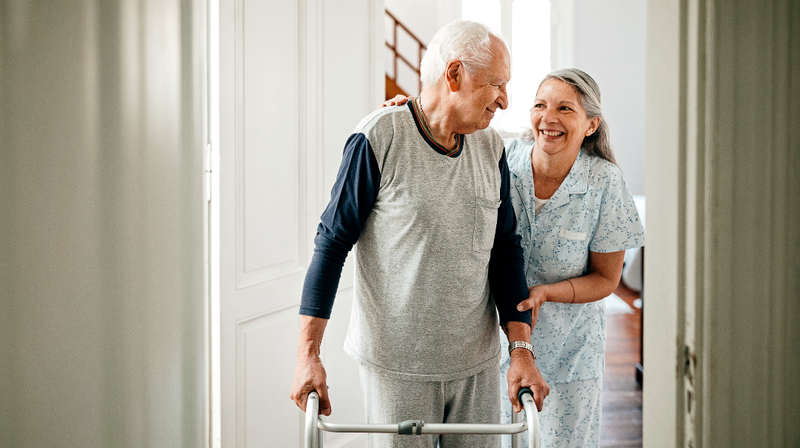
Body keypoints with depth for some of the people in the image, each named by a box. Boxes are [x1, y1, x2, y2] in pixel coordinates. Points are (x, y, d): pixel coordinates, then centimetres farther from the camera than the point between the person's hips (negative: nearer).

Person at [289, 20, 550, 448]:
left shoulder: (490, 148, 4)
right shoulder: (378, 139, -12)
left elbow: (505, 251, 7)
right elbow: (332, 241, -10)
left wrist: (522, 348, -1)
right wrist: (308, 355, -13)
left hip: (477, 364, 5)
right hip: (396, 364, -4)